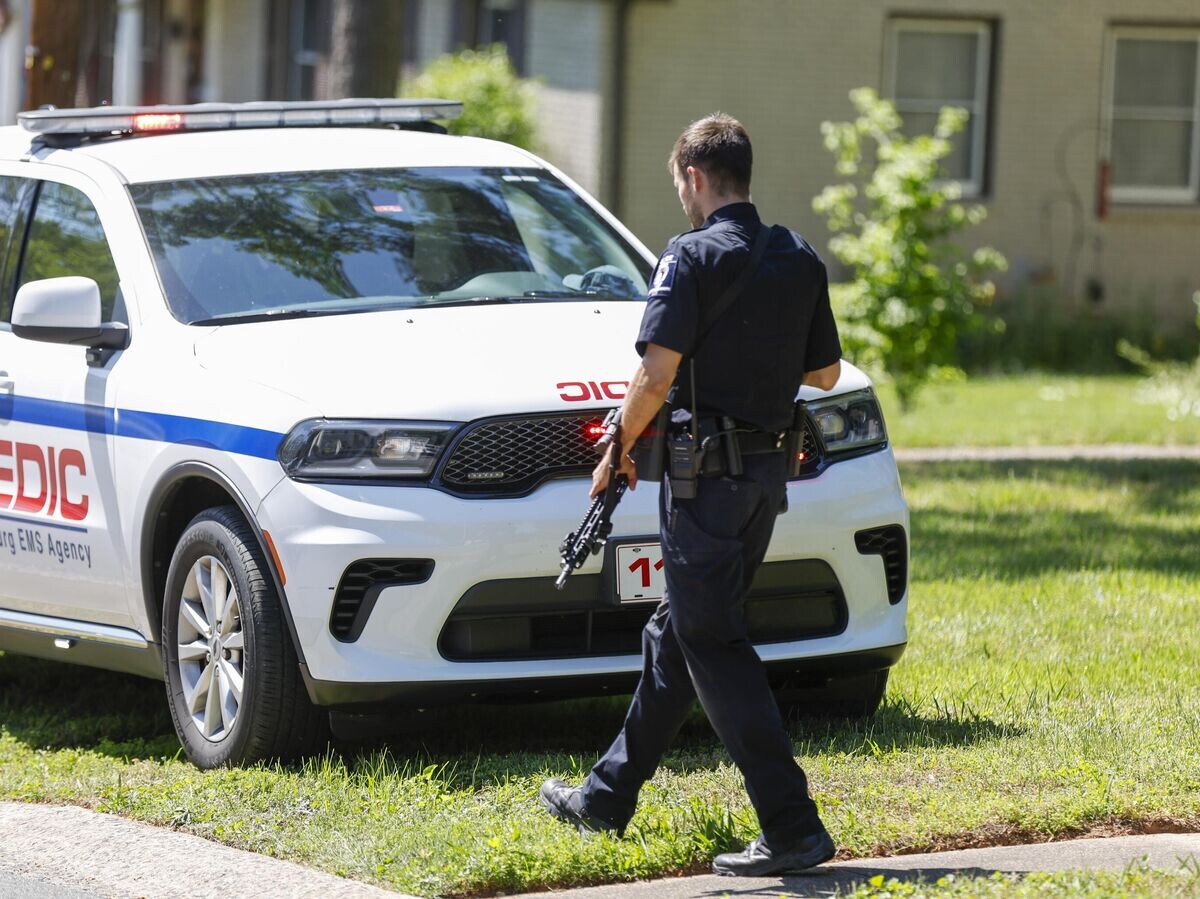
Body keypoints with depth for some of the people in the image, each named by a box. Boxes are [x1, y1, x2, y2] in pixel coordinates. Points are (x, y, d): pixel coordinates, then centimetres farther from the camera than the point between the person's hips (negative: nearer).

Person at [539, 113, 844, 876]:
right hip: (769, 468, 8)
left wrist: (621, 448, -5)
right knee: (676, 633, 18)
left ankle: (793, 827, -12)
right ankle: (607, 800, 29)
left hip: (706, 471, -8)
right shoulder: (800, 260, 8)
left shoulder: (694, 258, -14)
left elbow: (658, 372, -20)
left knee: (715, 647, -5)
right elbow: (825, 371, 14)